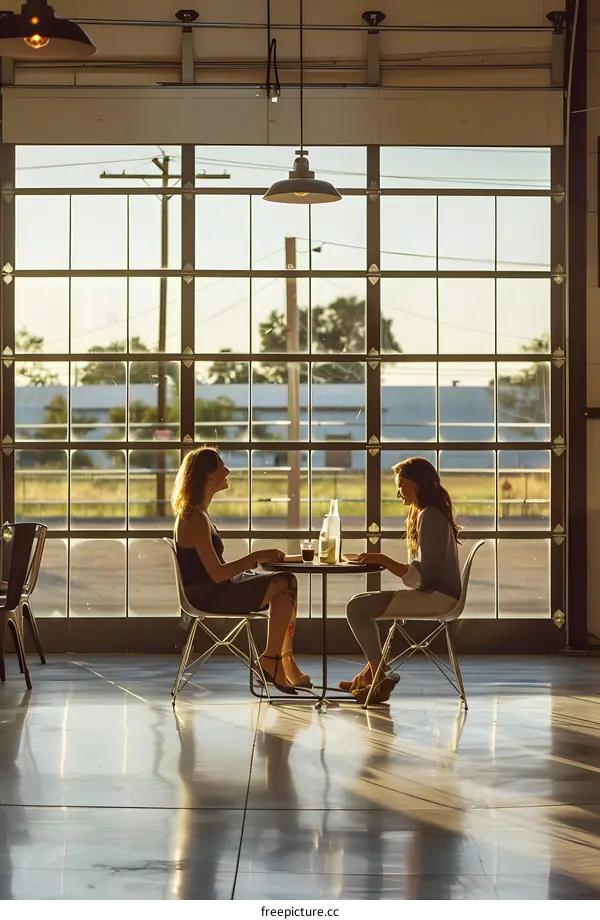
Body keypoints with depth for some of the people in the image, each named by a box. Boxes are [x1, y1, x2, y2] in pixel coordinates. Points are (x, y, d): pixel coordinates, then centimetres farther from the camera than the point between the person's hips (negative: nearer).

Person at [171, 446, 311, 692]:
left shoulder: (196, 513, 12)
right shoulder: (195, 519, -19)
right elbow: (217, 574, -23)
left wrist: (257, 559, 8)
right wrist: (257, 556, -18)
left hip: (212, 589, 10)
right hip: (206, 595, -10)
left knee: (287, 581, 5)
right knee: (284, 585, -14)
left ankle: (286, 660, 1)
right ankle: (270, 659, -4)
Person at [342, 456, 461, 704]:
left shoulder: (429, 517, -16)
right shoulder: (430, 514, 16)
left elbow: (422, 577, -22)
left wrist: (383, 560, -17)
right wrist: (382, 561, 8)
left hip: (436, 597, -11)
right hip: (434, 594, 11)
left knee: (356, 607, -14)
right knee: (363, 604, 23)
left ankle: (379, 677, -3)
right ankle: (372, 673, 22)